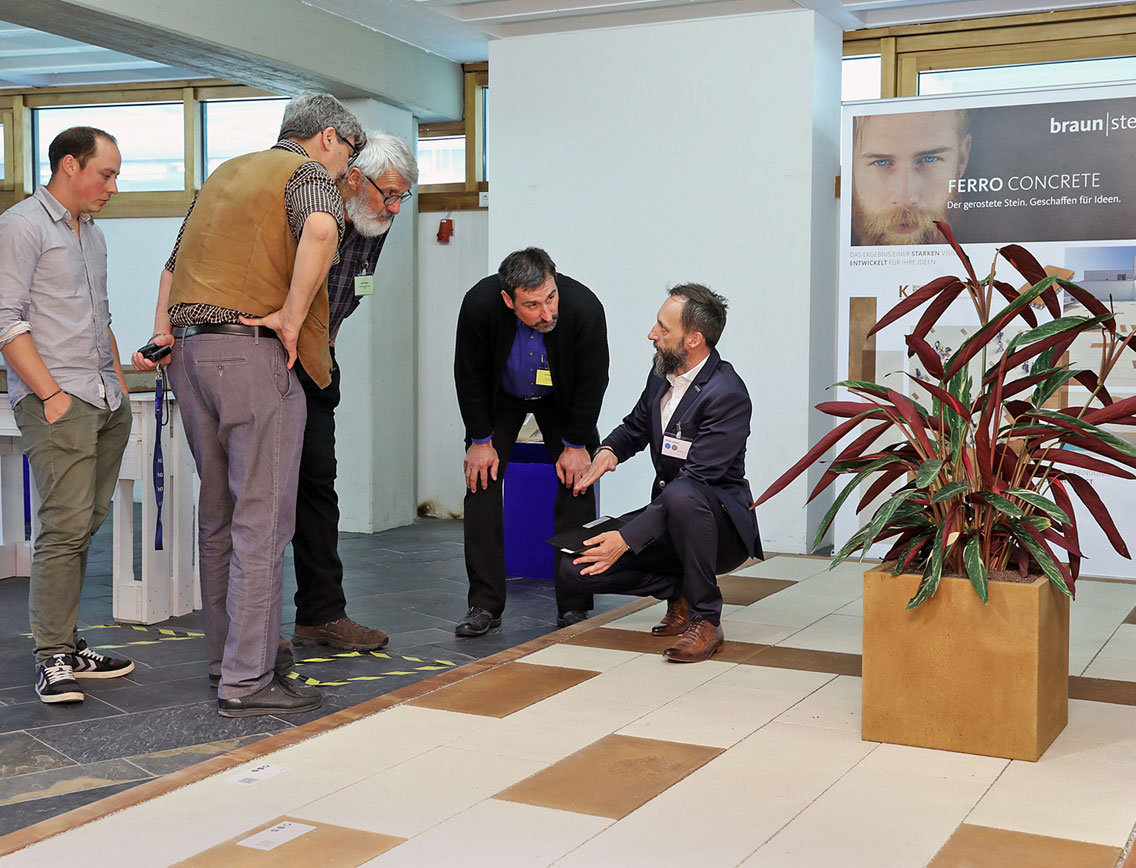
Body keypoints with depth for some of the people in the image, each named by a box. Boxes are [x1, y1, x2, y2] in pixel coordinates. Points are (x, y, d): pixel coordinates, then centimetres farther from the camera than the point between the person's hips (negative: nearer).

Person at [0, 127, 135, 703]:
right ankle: (52, 658, -6)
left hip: (106, 402, 8)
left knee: (84, 525, 7)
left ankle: (67, 644, 12)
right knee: (66, 526, -12)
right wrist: (51, 394, -14)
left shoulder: (92, 234, 22)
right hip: (56, 401, -8)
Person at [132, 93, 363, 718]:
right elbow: (321, 228, -24)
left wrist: (163, 333, 17)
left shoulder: (225, 173, 25)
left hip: (190, 353, 8)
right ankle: (247, 680, -5)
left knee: (218, 514, 15)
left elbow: (175, 262, 26)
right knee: (261, 521, -6)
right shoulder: (310, 172, 0)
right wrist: (291, 316, -18)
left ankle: (224, 656, 24)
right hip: (254, 354, -8)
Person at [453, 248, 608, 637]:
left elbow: (591, 382, -20)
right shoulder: (479, 305, -35)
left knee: (576, 483, -9)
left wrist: (576, 445, -13)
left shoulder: (584, 308, -36)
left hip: (562, 397, 0)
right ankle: (485, 604, -4)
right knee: (482, 481, -9)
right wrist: (481, 439, -13)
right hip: (500, 396, 1)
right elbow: (469, 375, -17)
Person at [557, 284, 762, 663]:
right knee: (574, 572, -10)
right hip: (666, 518, 7)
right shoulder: (662, 374, 4)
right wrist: (607, 451, -5)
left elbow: (694, 479, -28)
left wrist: (627, 538, -33)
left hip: (721, 526, -7)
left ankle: (705, 618, -21)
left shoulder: (727, 395, -22)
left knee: (681, 496, -42)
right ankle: (680, 591, 5)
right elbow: (635, 428, 21)